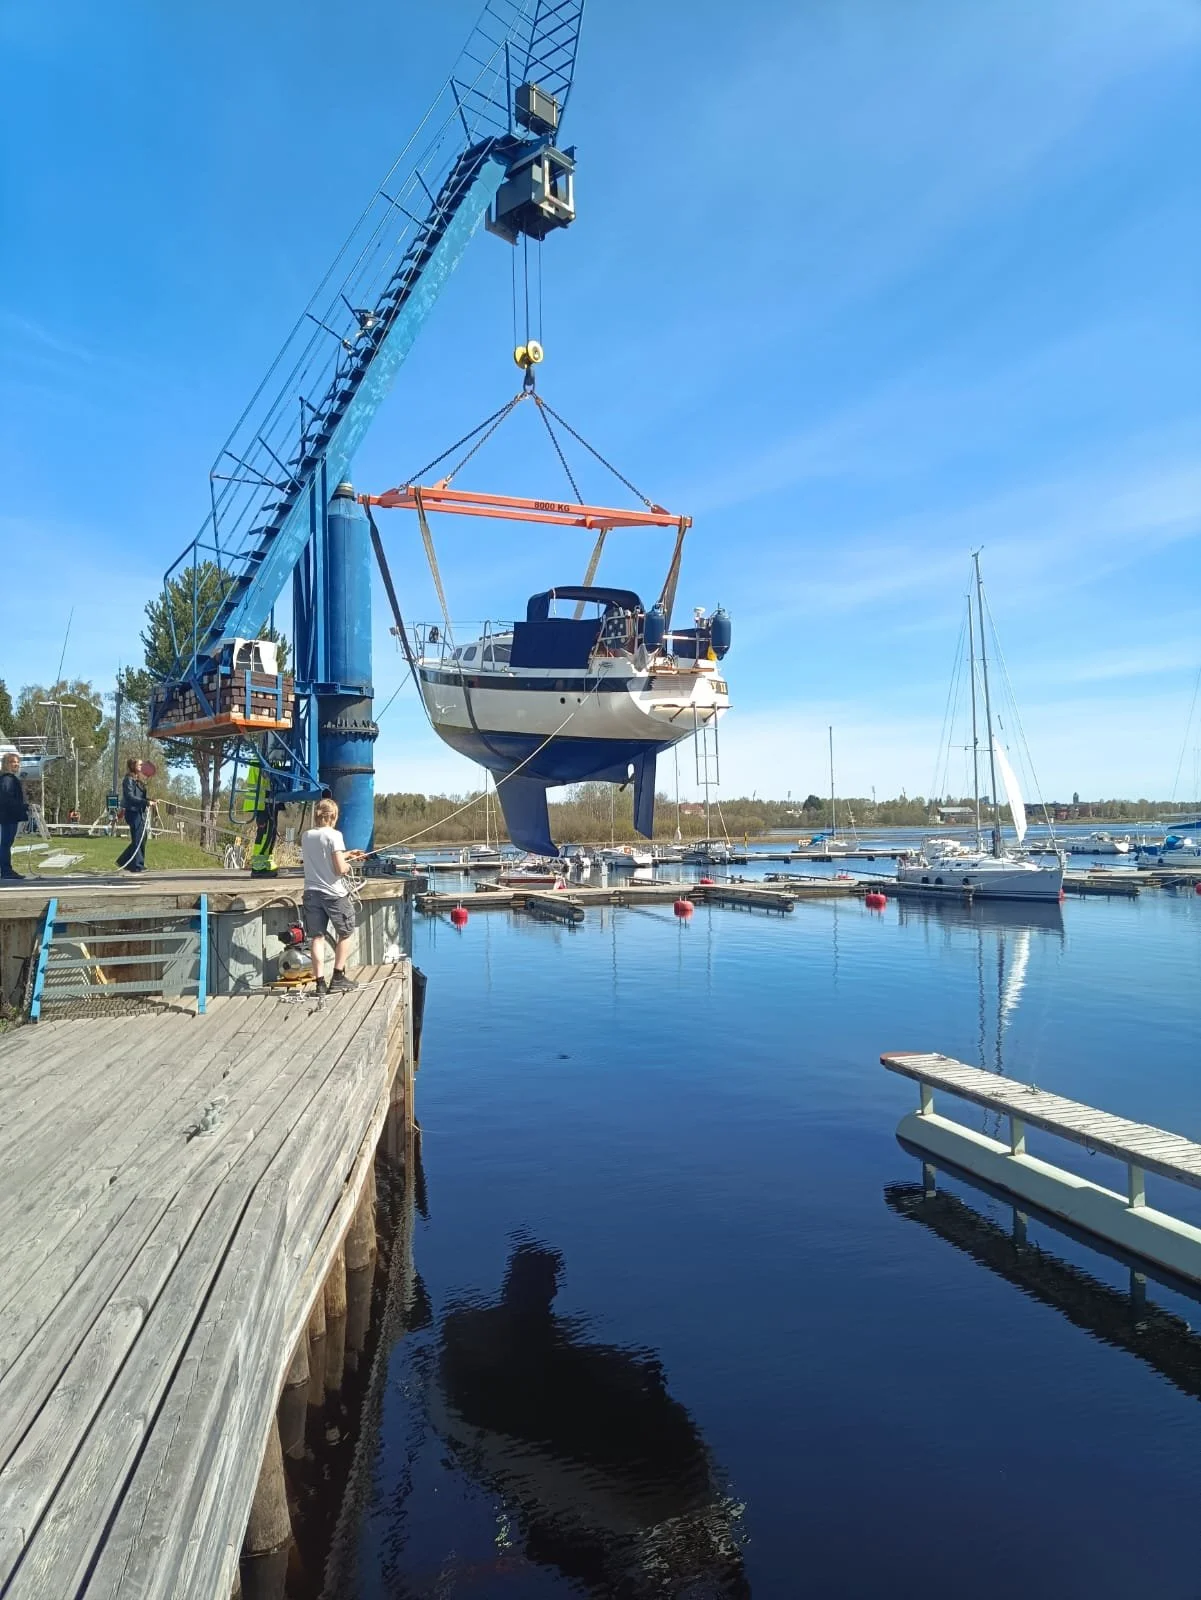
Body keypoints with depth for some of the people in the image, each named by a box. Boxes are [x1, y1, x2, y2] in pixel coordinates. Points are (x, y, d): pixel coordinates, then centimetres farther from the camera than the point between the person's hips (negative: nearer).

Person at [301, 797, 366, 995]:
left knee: (317, 937, 6)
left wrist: (347, 854, 23)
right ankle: (338, 979, 13)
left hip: (311, 893, 5)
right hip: (334, 893, -4)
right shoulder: (334, 835, -12)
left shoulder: (306, 836, 7)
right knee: (345, 934, 14)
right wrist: (348, 862, 4)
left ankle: (320, 982, 3)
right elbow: (340, 869, -16)